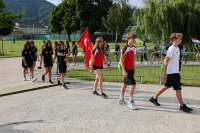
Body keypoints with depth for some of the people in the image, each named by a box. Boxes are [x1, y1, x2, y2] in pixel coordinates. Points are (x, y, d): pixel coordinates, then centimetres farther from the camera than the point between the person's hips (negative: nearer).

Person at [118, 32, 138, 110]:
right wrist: (123, 70, -19)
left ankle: (121, 99, 28)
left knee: (125, 84, 16)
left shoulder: (134, 48, 8)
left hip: (131, 69, 8)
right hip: (126, 69, -8)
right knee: (133, 84, -13)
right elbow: (121, 60, -15)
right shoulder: (125, 48, -14)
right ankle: (131, 102, -4)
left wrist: (133, 68, 15)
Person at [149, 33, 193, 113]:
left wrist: (178, 71, 22)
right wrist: (164, 74, -18)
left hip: (175, 72, 10)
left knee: (167, 86, 17)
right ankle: (182, 106, 2)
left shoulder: (177, 48, 11)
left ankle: (154, 98, 28)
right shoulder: (171, 49, -16)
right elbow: (166, 62, -17)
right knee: (178, 88, -6)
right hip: (171, 72, -10)